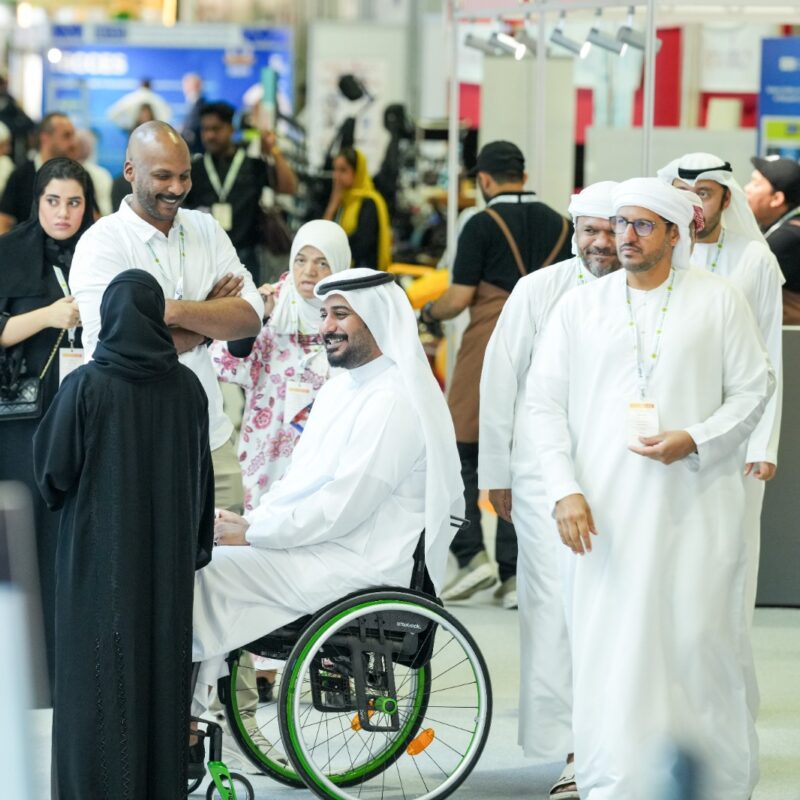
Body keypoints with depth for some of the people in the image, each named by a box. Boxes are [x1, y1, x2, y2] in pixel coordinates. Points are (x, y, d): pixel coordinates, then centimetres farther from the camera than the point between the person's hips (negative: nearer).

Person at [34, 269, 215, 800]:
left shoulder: (86, 386, -14)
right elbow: (203, 475, 3)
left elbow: (53, 471, -9)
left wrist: (59, 493, 13)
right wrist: (198, 547, 13)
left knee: (102, 674, 3)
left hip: (101, 552, -3)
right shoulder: (187, 387, -4)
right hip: (168, 552, 3)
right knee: (162, 666, 12)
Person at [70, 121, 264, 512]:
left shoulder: (205, 230, 9)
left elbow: (252, 316, -2)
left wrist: (178, 311, -19)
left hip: (212, 438, 5)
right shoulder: (101, 244, -9)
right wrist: (210, 316, -8)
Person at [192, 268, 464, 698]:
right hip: (323, 547, 10)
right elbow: (299, 480, 19)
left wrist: (252, 532, -15)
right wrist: (249, 521, 0)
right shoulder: (339, 389, 16)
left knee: (210, 569, -18)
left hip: (363, 566, -10)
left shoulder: (395, 401, -16)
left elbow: (344, 506, -21)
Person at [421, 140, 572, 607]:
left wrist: (429, 313, 12)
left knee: (462, 454, 4)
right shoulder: (561, 226, 9)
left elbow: (460, 298, -8)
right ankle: (515, 575, 4)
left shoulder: (483, 225, -6)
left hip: (489, 353, -5)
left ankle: (472, 555, -9)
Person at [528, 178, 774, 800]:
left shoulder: (718, 300, 5)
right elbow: (545, 401, 7)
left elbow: (754, 388, 5)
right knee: (606, 650, -2)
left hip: (695, 508, -2)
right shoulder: (579, 307, 9)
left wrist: (695, 441, -11)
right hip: (603, 512, 2)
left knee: (698, 643, -2)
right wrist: (565, 490, -5)